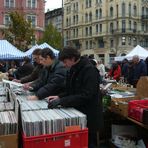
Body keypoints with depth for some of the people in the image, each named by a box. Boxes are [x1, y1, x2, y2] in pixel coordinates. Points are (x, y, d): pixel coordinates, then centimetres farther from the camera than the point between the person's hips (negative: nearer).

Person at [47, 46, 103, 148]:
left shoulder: (89, 70, -20)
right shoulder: (73, 70, 8)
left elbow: (86, 95, -27)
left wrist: (61, 101, -27)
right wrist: (59, 97, -3)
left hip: (89, 116, -8)